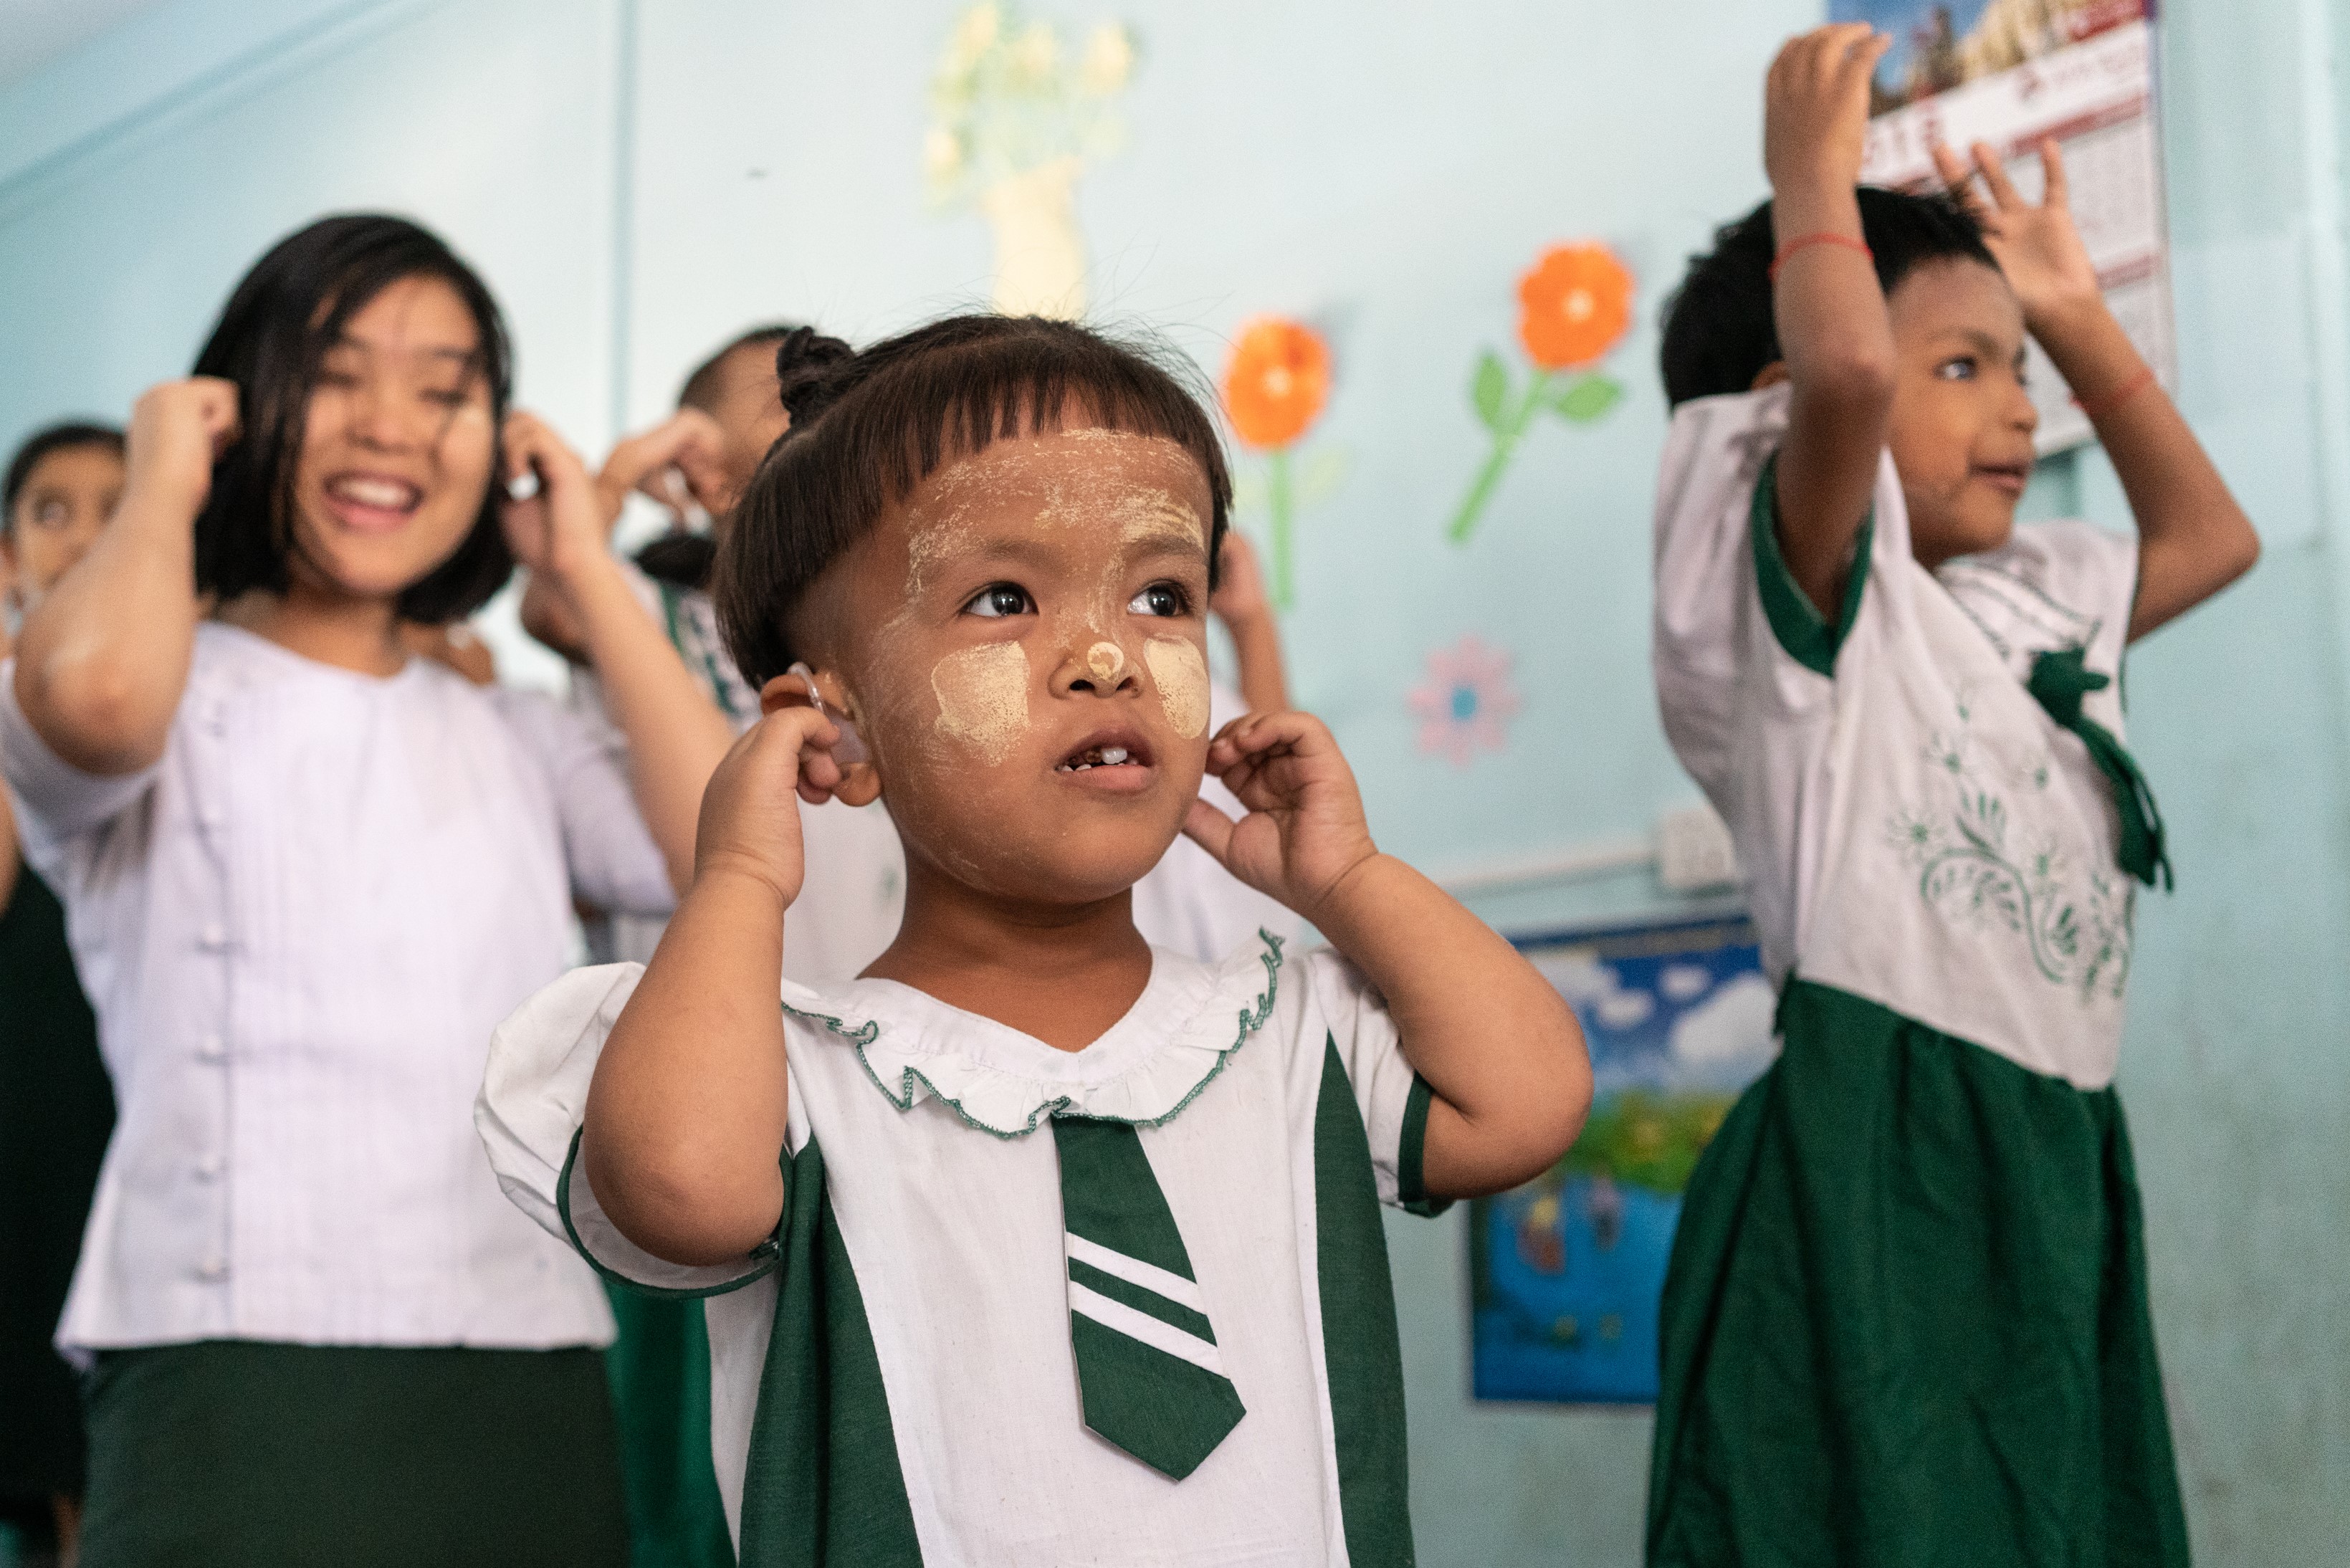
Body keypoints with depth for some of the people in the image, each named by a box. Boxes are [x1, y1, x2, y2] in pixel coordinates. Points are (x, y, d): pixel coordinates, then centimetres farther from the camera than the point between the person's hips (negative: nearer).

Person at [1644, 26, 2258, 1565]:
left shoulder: (2033, 606, 20)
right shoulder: (1804, 589, -5)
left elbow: (2210, 536, 34)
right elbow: (1841, 368, -24)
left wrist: (2077, 311, 30)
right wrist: (1813, 164, -7)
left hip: (2056, 1154, 8)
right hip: (1875, 1162, -8)